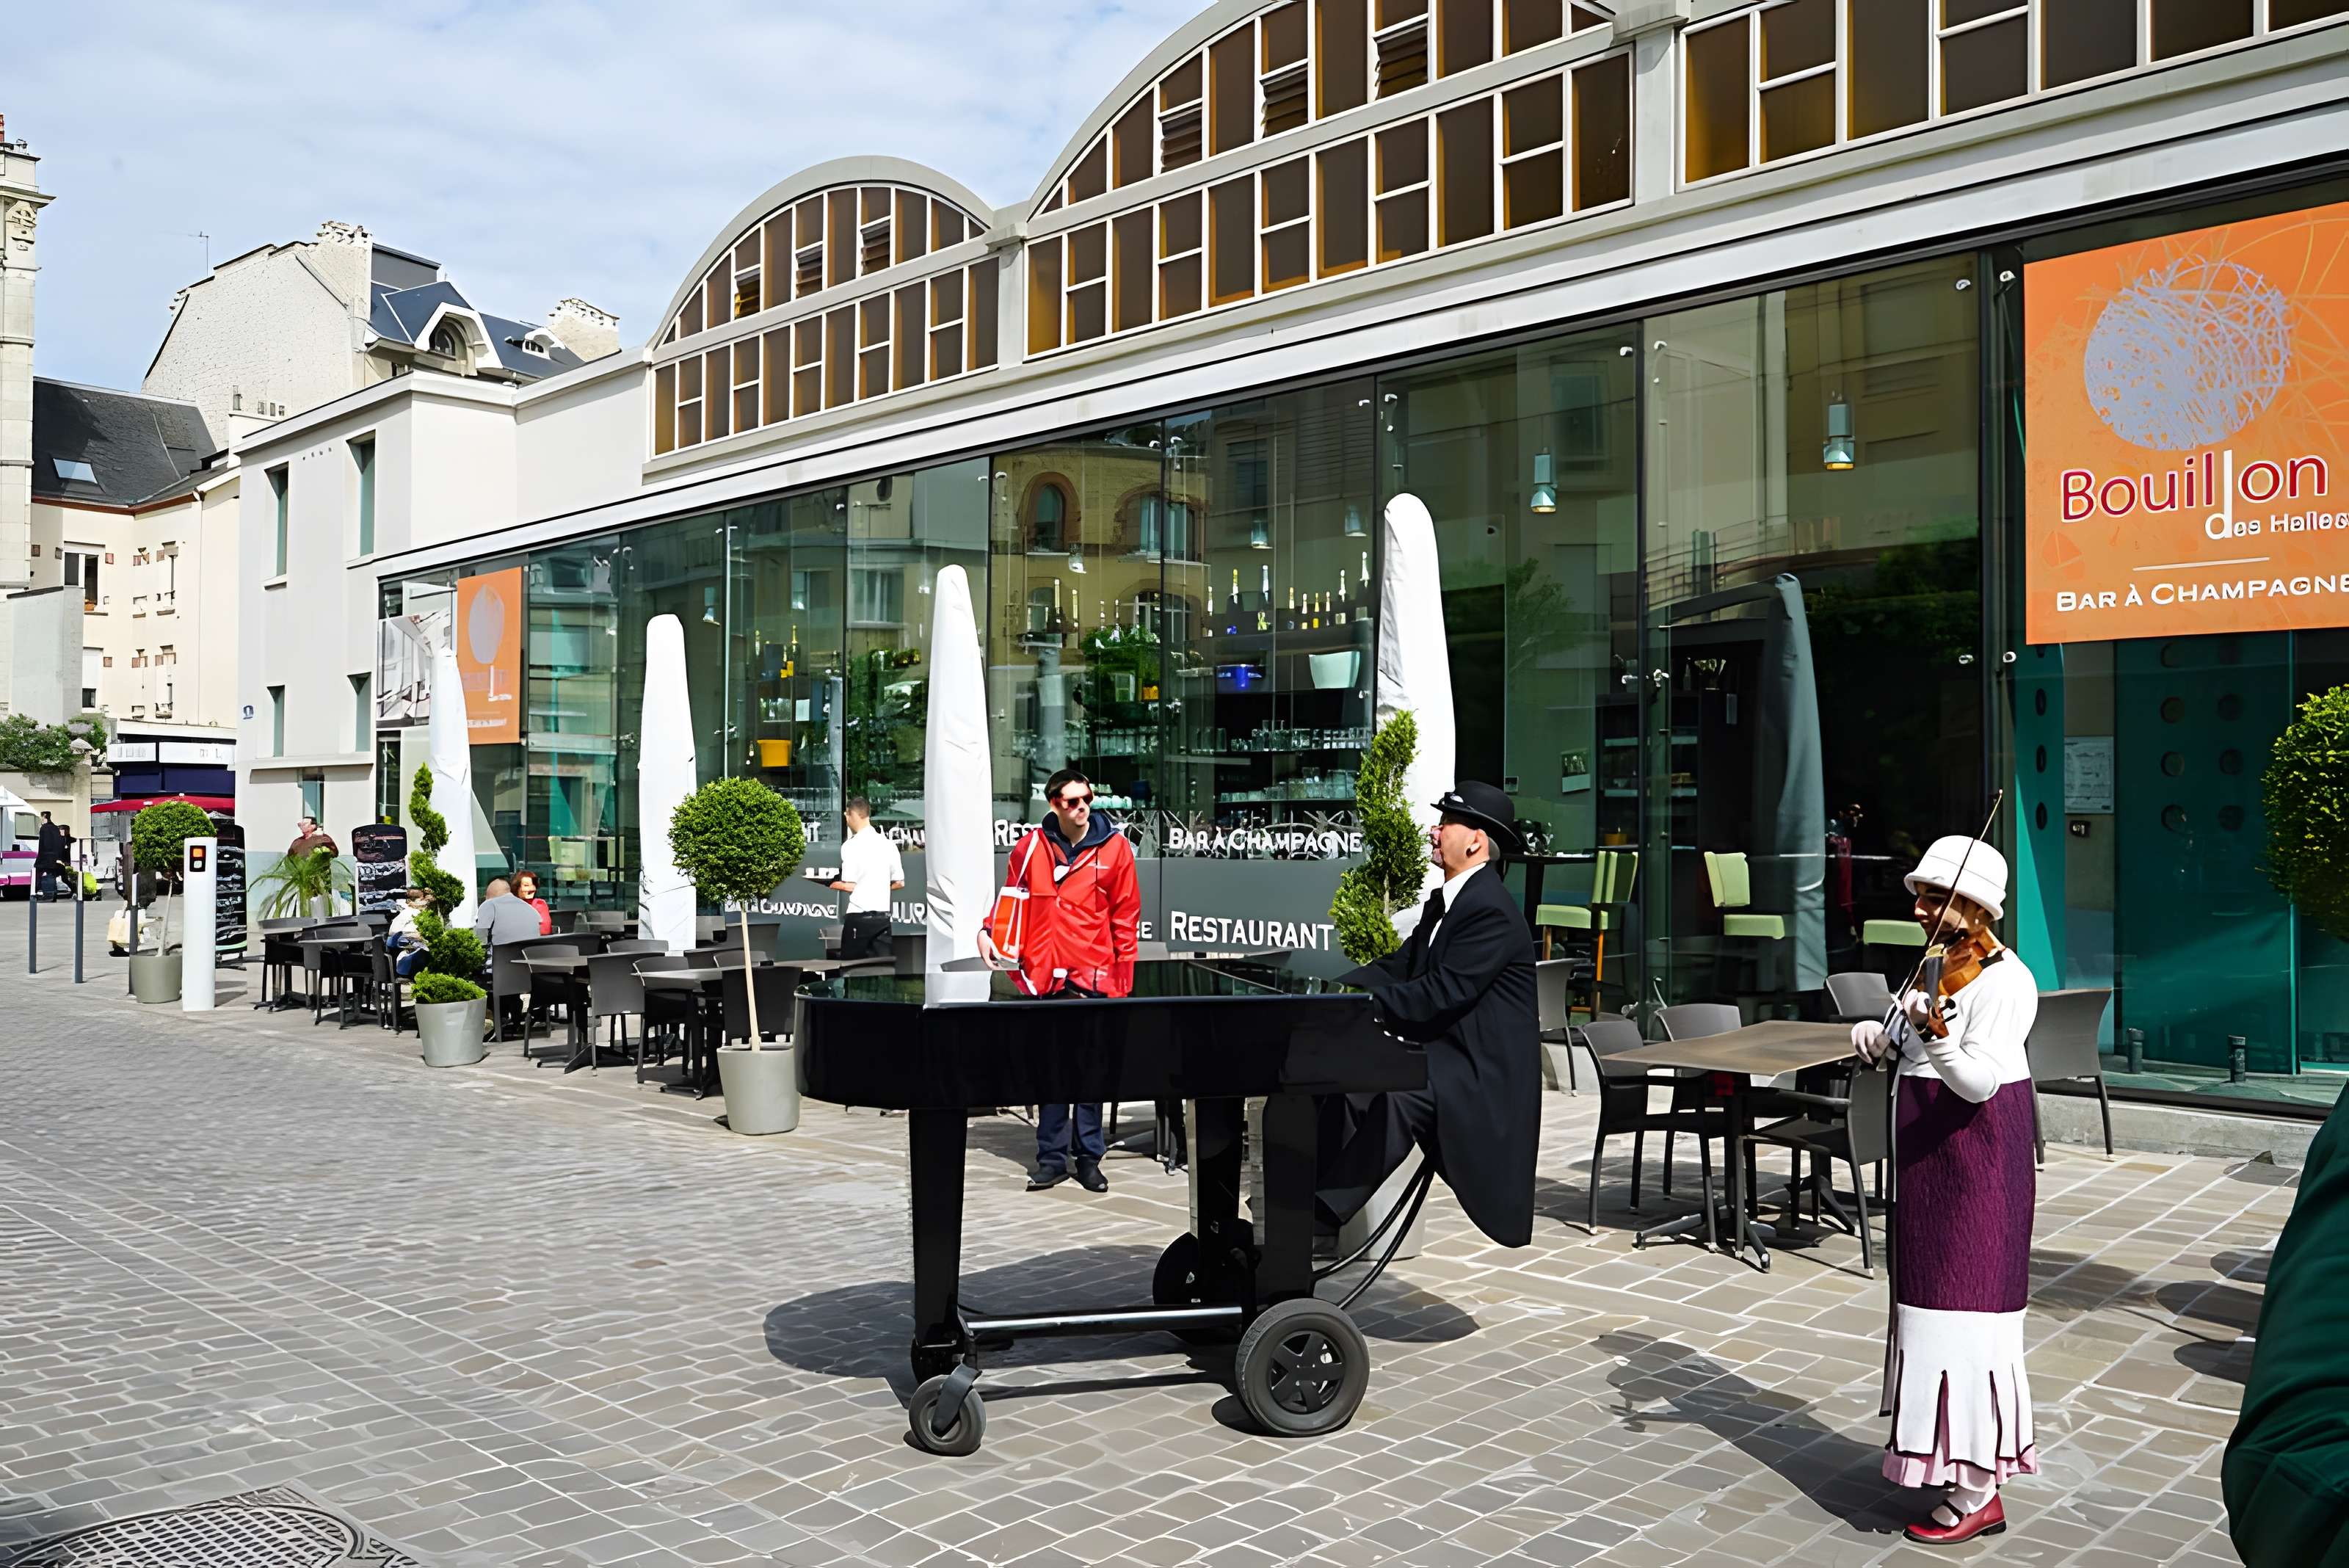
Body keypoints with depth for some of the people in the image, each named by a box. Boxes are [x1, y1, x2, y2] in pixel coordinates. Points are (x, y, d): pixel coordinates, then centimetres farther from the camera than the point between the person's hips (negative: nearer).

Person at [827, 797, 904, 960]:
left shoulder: (851, 845, -9)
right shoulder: (888, 844, 7)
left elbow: (849, 886, -12)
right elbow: (900, 883, 10)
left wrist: (833, 885, 6)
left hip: (858, 916, -5)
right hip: (883, 917, 5)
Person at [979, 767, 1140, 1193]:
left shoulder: (1114, 846, -1)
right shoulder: (1032, 846, 2)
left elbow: (1126, 916, 2)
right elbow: (1012, 895, 14)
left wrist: (1122, 977, -2)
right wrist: (989, 931, -4)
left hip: (1092, 975, -1)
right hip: (1044, 974, 2)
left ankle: (1089, 1158, 14)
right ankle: (1051, 1158, 15)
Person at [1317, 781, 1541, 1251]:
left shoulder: (1491, 910, -17)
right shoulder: (1442, 902, 16)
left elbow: (1443, 992, -25)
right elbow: (1398, 966, 12)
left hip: (1483, 1069, -10)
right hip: (1445, 1051, 10)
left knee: (1395, 1097, -32)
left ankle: (1327, 1209, -25)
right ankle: (1305, 1201, -13)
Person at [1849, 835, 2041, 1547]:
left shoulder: (2002, 980, -16)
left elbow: (1979, 1082, -26)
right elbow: (1908, 1056, 16)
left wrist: (1937, 1038, -43)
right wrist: (1878, 1035, -5)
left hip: (1974, 1174, -9)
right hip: (1931, 1167, 9)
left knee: (1961, 1315, -6)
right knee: (1935, 1307, 16)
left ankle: (1977, 1494, 1)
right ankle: (1957, 1460, 28)